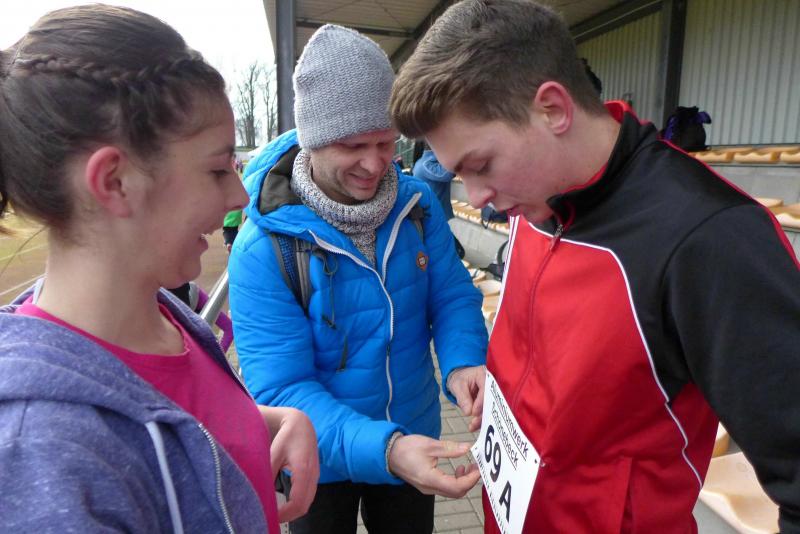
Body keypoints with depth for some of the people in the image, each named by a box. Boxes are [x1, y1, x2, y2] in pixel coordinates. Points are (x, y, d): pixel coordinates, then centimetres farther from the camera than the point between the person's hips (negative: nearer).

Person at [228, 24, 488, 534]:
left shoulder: (418, 204, -11)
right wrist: (381, 448, -40)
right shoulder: (264, 248, -25)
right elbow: (281, 388, -26)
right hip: (322, 460, -3)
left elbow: (452, 295, -5)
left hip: (415, 441, 4)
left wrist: (463, 361, -27)